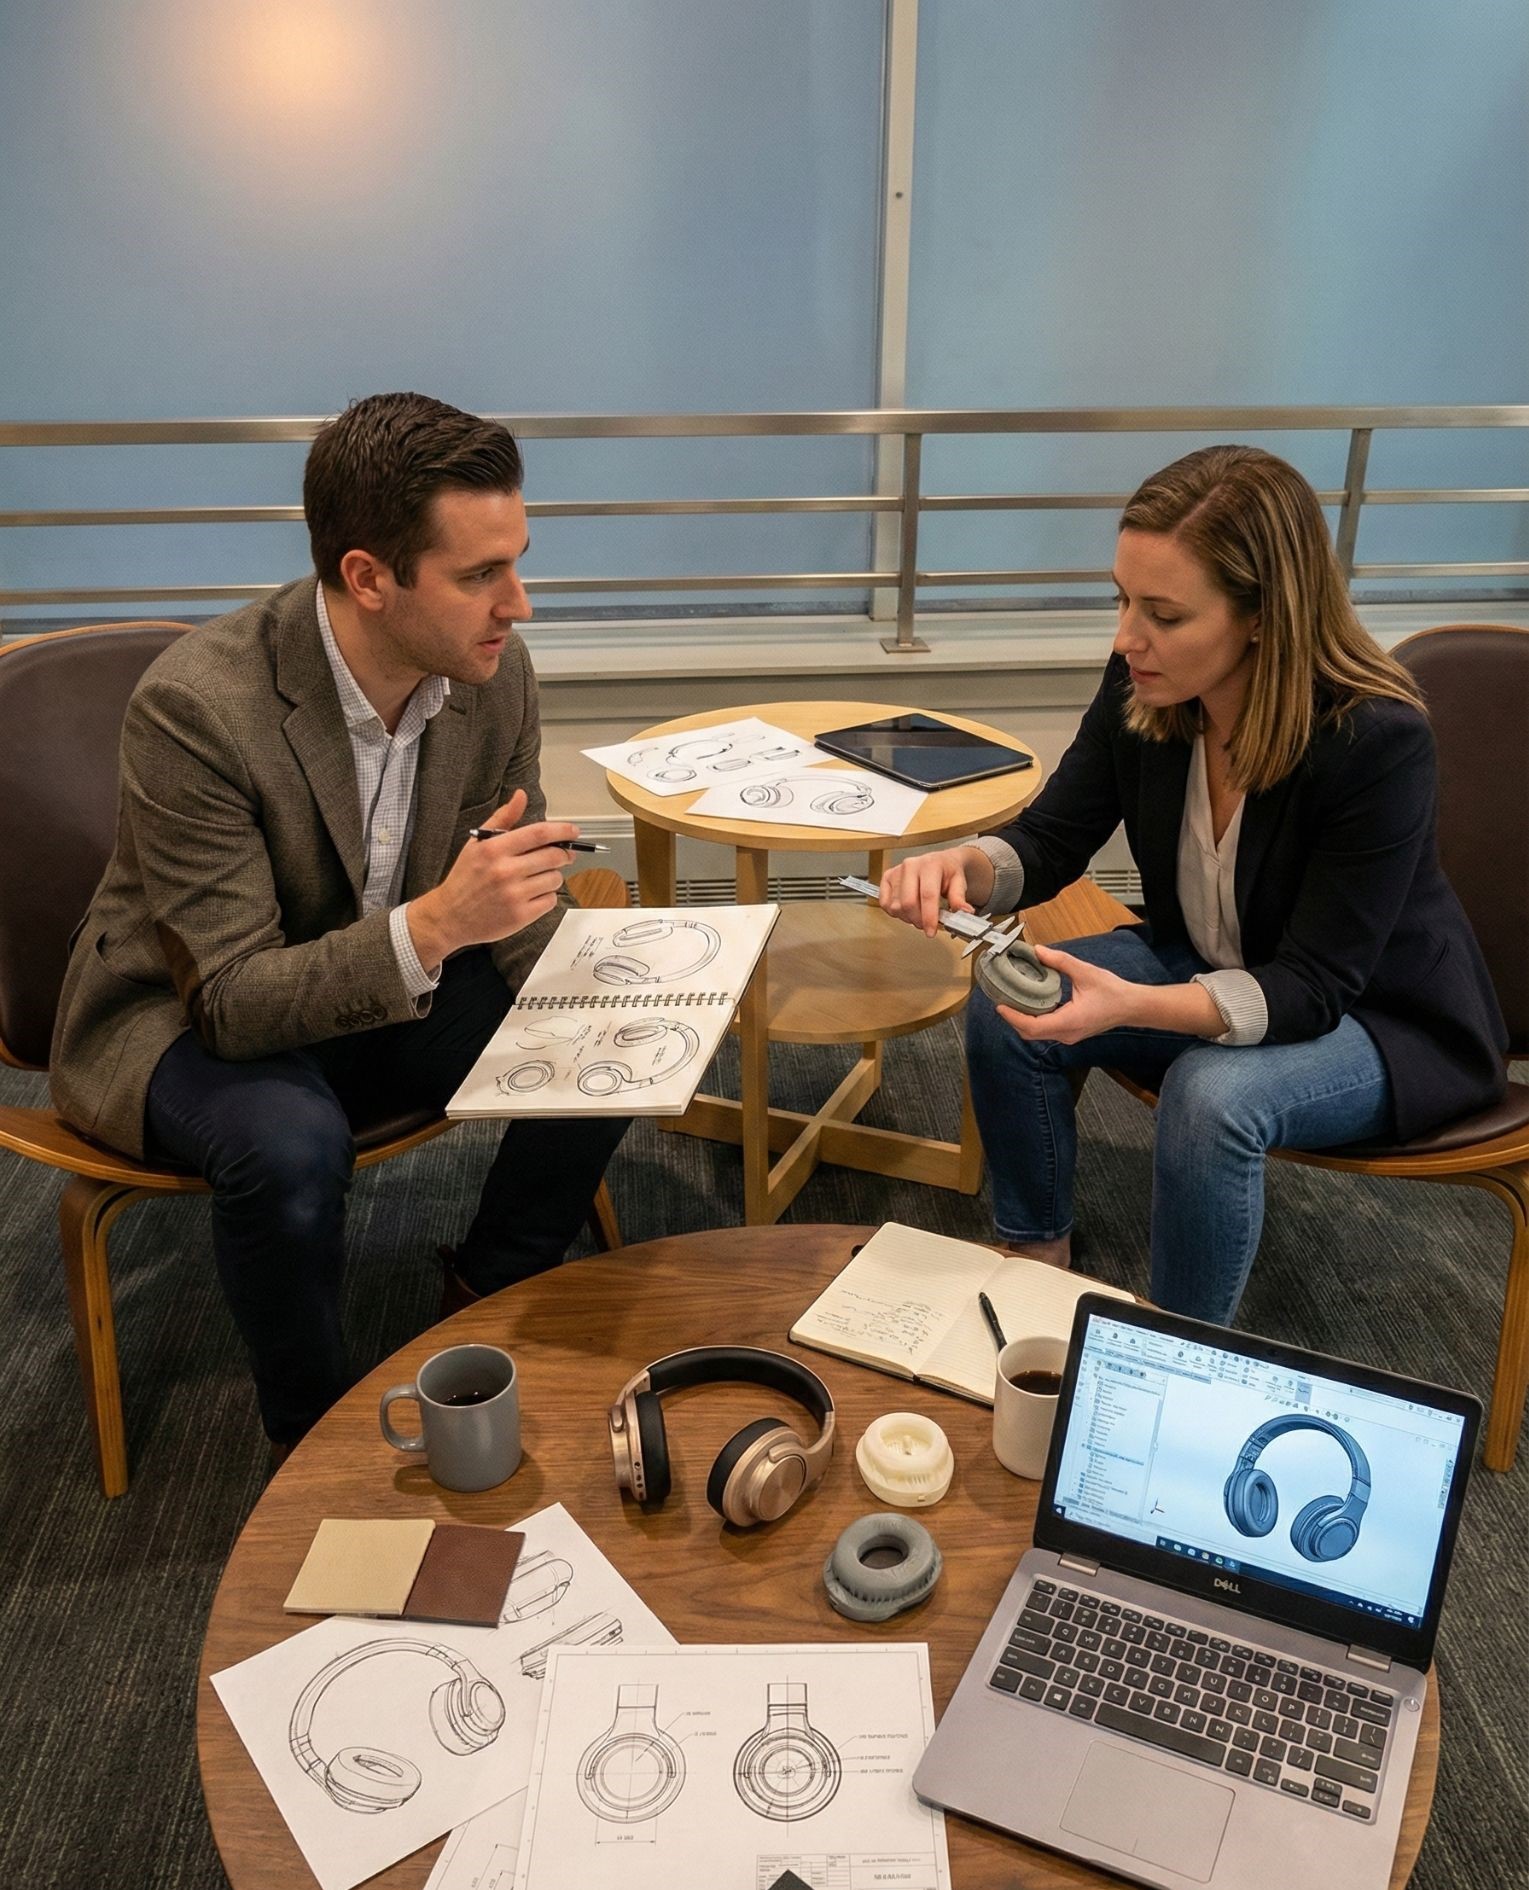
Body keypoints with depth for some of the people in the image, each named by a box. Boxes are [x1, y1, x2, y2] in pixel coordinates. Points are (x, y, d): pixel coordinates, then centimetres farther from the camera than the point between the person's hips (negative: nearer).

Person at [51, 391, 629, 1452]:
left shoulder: (497, 672, -13)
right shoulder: (197, 706, -30)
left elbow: (525, 907, 0)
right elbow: (232, 1000, -29)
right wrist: (434, 924, -45)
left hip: (401, 993, 5)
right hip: (186, 1020, -5)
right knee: (289, 1147, -35)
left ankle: (483, 1312, 10)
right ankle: (316, 1434, -4)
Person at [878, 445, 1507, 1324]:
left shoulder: (1379, 740, -32)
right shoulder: (1142, 687, -17)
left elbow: (1314, 986, -28)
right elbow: (1050, 841, -6)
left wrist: (1135, 1007, -45)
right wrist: (963, 868, -30)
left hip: (1379, 1017, -5)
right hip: (1206, 965, 5)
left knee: (1212, 1097, -33)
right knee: (1007, 1011, -16)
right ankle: (1038, 1262, 5)